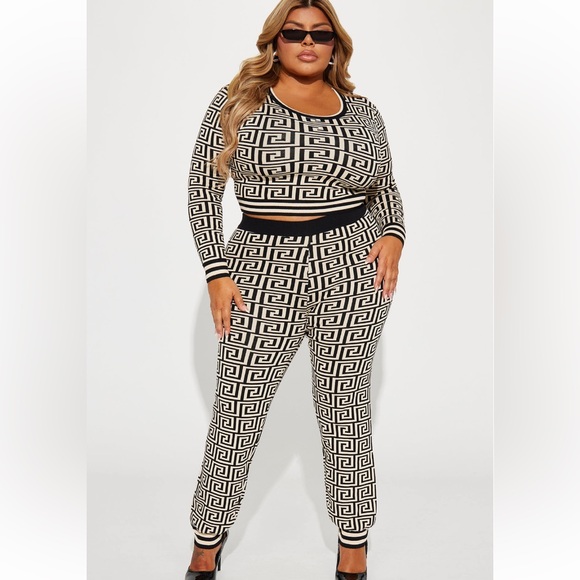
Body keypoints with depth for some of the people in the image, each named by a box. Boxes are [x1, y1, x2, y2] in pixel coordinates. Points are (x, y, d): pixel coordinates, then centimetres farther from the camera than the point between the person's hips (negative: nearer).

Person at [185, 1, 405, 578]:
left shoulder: (362, 112, 9)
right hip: (264, 269, -1)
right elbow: (203, 189, 2)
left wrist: (394, 235, -1)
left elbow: (386, 187, 20)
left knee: (345, 407, 8)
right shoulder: (237, 102, 3)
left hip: (353, 268, 1)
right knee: (235, 411, 3)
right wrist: (217, 271, -6)